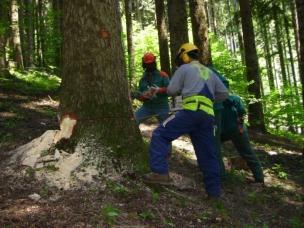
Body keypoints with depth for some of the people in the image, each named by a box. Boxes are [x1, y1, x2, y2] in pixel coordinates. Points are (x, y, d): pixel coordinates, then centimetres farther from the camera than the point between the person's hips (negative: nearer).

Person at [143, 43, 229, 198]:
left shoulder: (184, 68, 11)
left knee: (160, 135, -2)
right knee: (207, 154, 14)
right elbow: (224, 94, 26)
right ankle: (214, 190, 18)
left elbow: (171, 90, 10)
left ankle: (160, 172, -14)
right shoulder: (209, 72, 28)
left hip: (191, 112, -6)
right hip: (207, 116, 6)